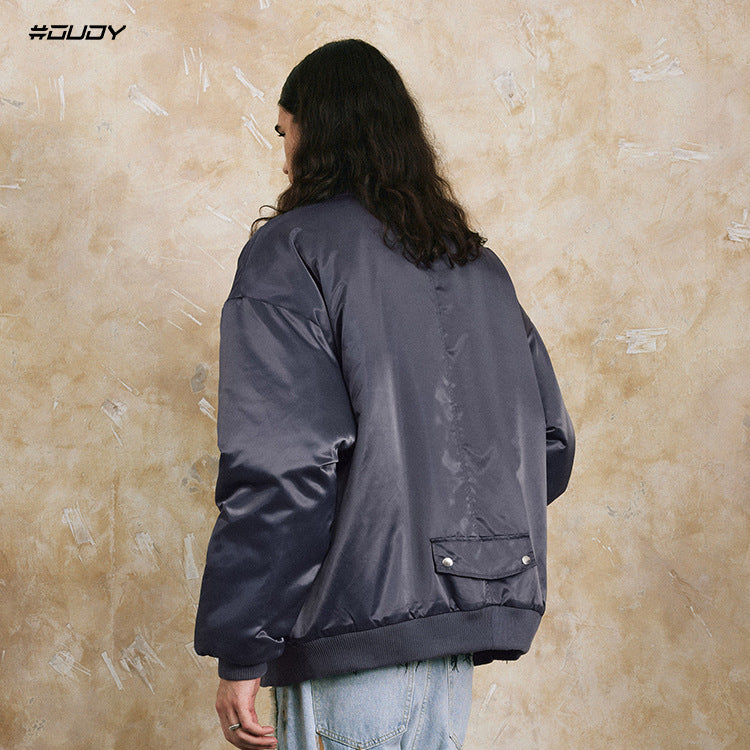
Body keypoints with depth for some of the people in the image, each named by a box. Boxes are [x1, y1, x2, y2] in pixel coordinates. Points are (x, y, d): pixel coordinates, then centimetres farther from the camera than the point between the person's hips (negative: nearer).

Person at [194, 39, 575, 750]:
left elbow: (277, 466, -17)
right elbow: (550, 442, 15)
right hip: (463, 611, 7)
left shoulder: (290, 251, -7)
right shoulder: (477, 262, 15)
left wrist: (240, 652, -15)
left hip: (361, 620, -7)